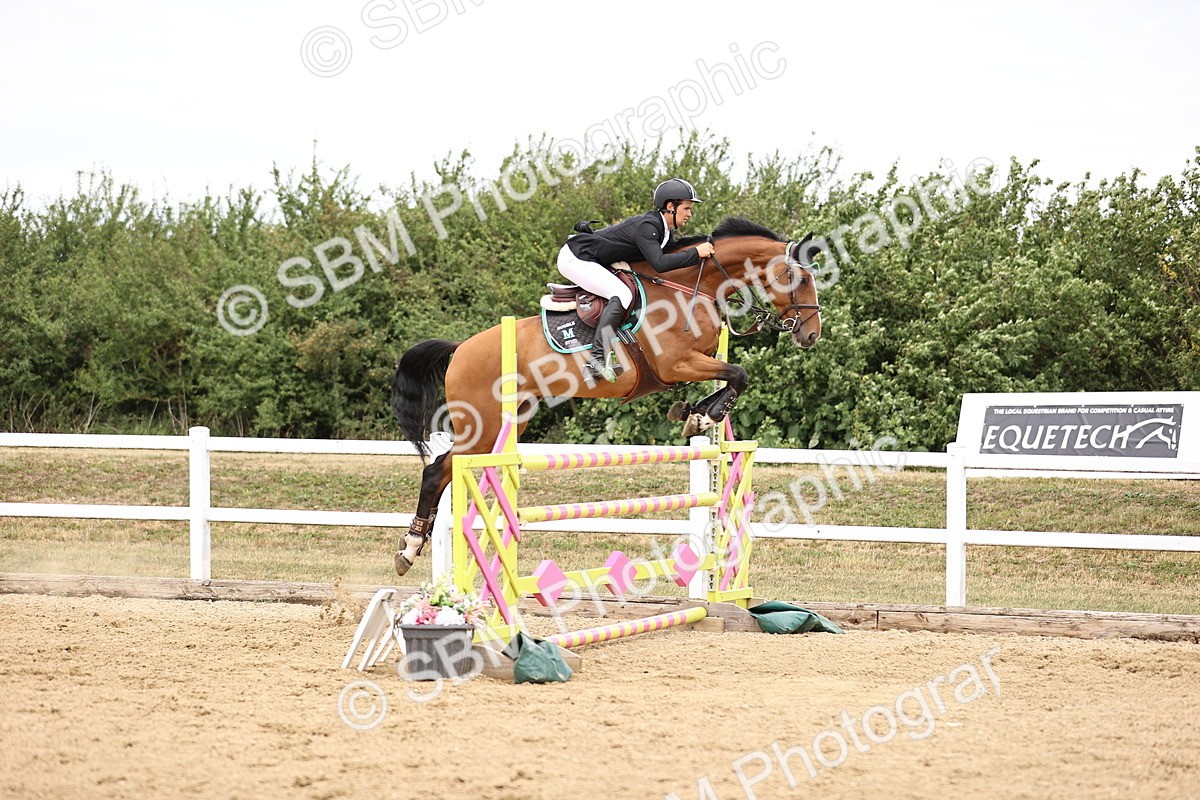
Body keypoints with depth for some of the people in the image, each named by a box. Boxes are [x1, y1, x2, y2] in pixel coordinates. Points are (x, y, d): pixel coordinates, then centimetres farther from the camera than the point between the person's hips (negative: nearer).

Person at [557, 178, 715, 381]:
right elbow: (659, 263, -35)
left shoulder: (664, 231, 7)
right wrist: (696, 253, -28)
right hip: (575, 258, -11)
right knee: (622, 295, -24)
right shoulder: (646, 227, -23)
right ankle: (597, 357, -30)